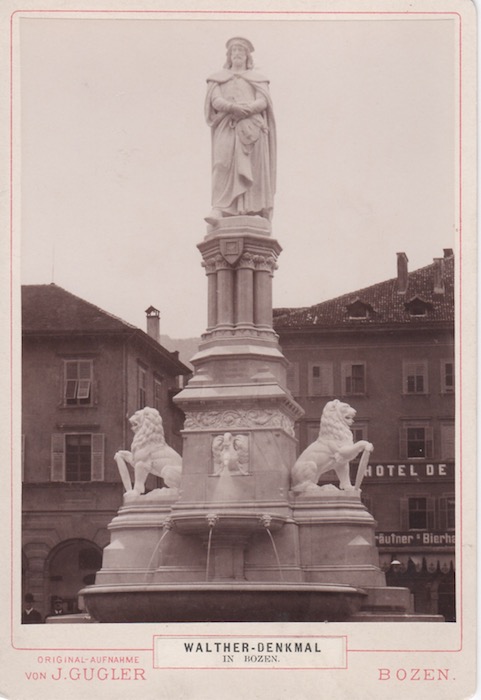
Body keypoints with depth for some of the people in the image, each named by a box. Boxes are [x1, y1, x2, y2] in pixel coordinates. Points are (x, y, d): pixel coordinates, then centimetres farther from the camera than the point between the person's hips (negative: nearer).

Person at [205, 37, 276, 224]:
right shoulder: (218, 78, 21)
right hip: (226, 126, -1)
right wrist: (232, 107, -17)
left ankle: (251, 210, -13)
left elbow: (262, 102, 4)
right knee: (223, 163, -19)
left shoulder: (257, 79, 21)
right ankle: (218, 209, -30)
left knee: (253, 168, -10)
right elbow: (215, 101, 4)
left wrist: (246, 108, -16)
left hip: (251, 126, 1)